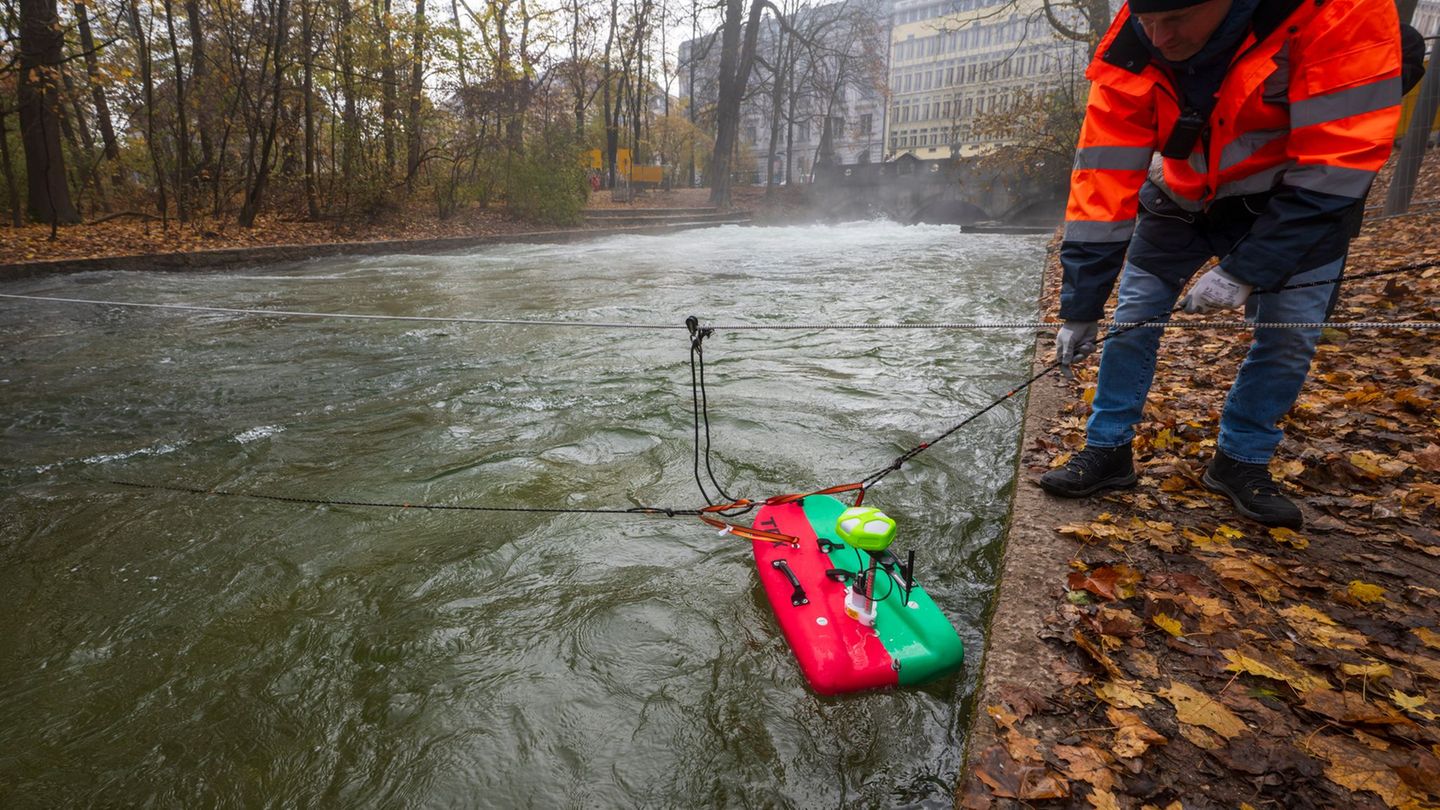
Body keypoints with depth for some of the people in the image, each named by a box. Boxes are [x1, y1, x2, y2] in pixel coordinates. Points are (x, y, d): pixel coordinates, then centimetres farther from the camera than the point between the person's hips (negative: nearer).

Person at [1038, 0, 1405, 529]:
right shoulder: (1130, 51, -25)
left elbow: (1337, 160, -30)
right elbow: (1104, 183, -25)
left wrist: (1246, 271, -33)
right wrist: (1080, 308, -24)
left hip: (1297, 200, -1)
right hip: (1184, 196, 2)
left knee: (1290, 334, -6)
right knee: (1133, 318, -5)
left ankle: (1241, 462, 13)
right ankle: (1106, 450, 8)